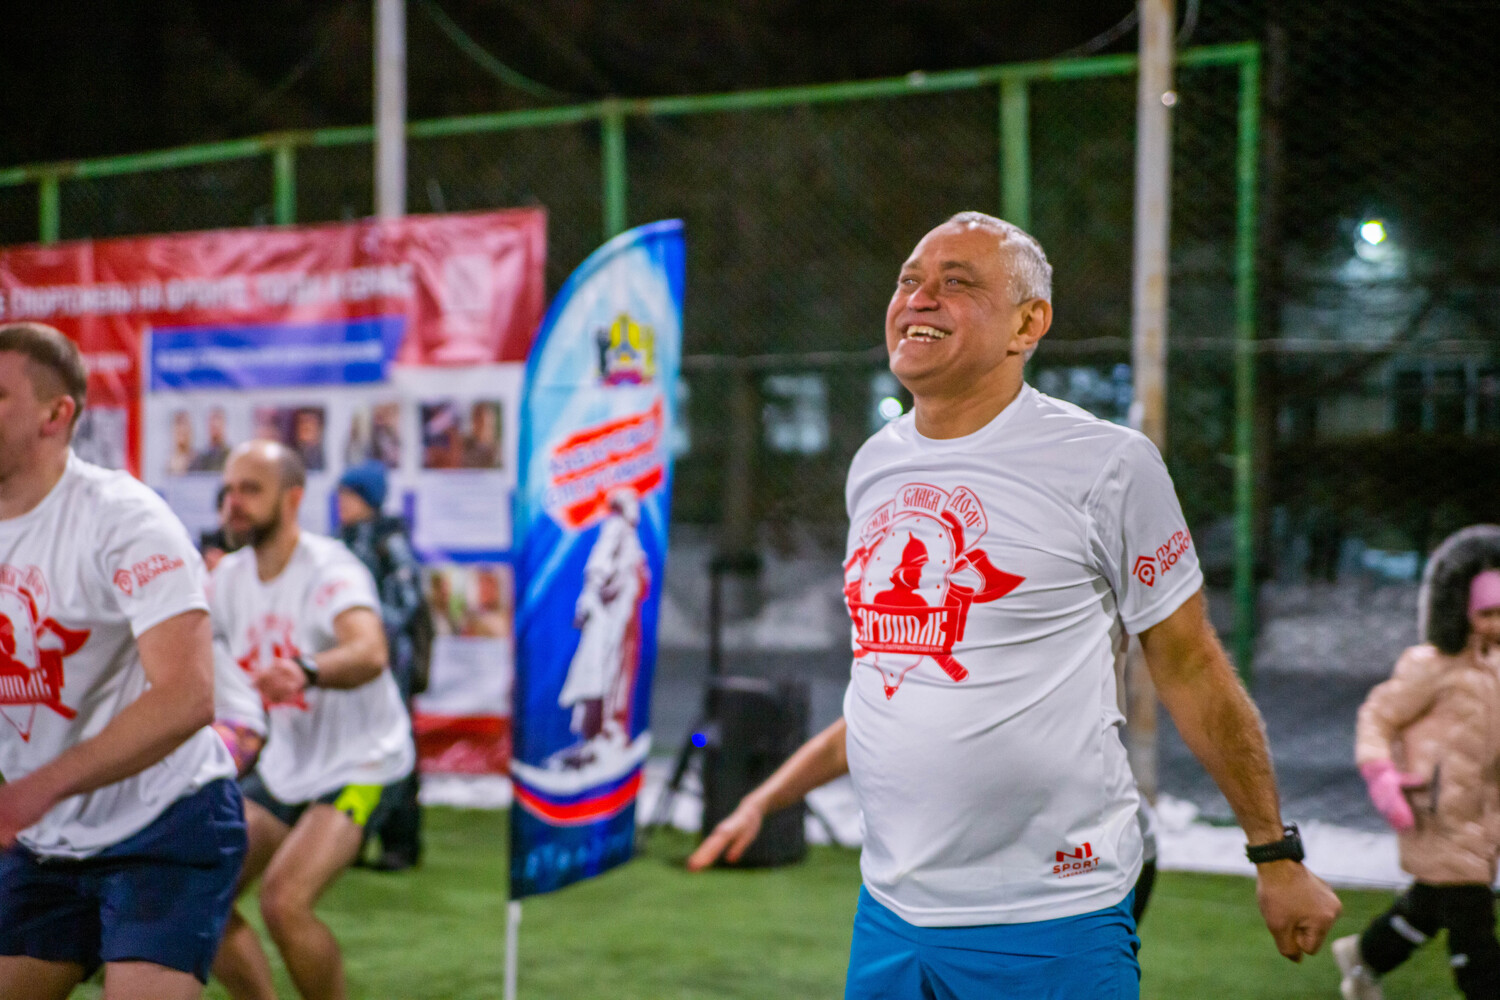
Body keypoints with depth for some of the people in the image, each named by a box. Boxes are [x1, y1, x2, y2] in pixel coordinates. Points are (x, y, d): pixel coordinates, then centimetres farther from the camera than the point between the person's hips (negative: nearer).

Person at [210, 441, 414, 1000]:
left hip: (359, 768, -7)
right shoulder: (229, 577, 1)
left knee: (284, 902, -26)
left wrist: (307, 672, -62)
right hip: (281, 771, 8)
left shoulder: (330, 571, -22)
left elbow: (370, 654, -43)